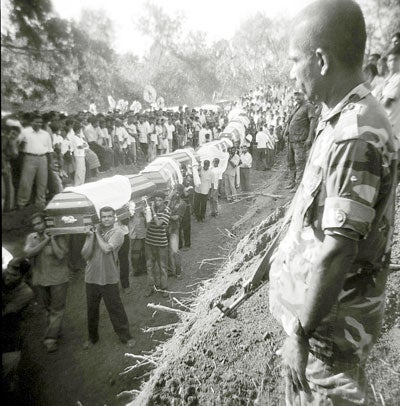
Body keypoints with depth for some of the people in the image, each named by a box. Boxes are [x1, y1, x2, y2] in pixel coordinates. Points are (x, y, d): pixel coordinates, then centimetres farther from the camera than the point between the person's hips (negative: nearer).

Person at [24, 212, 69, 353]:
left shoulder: (59, 237, -10)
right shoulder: (31, 237, 3)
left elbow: (60, 255, -20)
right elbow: (28, 253, -14)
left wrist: (52, 239, -22)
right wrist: (45, 241, -18)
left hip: (58, 278, -4)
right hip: (40, 279, 4)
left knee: (57, 309, -1)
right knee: (48, 308, 18)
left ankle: (51, 339, 7)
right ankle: (56, 332, 36)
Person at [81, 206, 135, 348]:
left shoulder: (117, 232, -10)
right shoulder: (93, 230, 0)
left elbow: (106, 249, -25)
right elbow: (85, 255, -6)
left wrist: (97, 234, -13)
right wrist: (90, 237, -17)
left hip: (109, 278, -3)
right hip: (91, 277, 4)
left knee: (115, 309, 6)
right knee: (92, 309, 17)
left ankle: (125, 336, 24)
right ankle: (92, 337, 37)